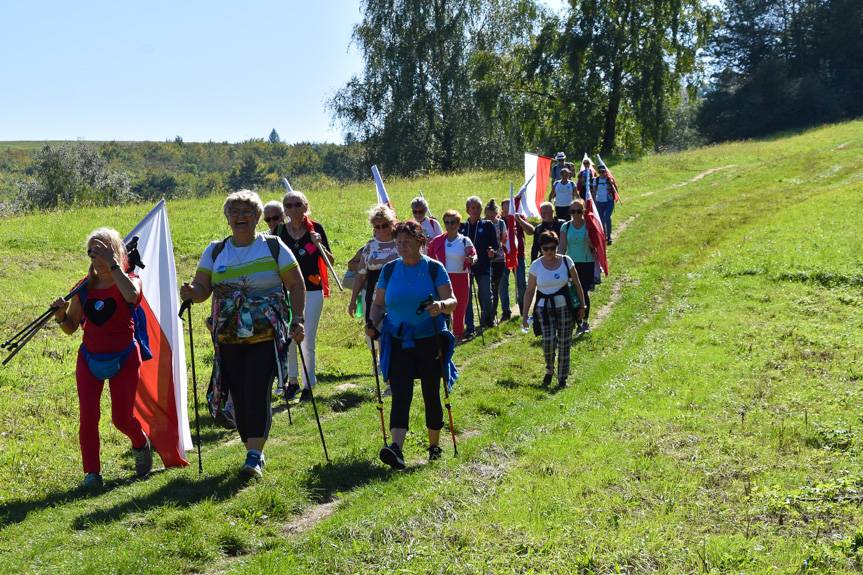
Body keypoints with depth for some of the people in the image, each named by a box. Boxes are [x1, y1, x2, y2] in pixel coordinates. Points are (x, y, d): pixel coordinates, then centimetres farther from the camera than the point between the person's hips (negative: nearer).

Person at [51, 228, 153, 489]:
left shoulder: (128, 281, -8)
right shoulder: (84, 287, 2)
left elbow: (132, 295, -35)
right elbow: (71, 328, 7)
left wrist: (112, 264, -32)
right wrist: (60, 314, -14)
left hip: (123, 359, -3)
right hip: (89, 359, 3)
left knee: (121, 418, 1)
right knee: (88, 417, -7)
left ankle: (141, 444, 34)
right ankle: (91, 472, 4)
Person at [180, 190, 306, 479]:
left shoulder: (273, 246, 2)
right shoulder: (215, 251, 10)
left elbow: (296, 285, 4)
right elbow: (202, 289, 7)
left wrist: (297, 320, -5)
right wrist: (191, 292, -16)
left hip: (266, 336, -3)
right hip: (228, 339, 3)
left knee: (258, 391, -14)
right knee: (239, 396, 5)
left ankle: (255, 456, -12)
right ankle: (254, 452, 20)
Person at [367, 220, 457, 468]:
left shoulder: (434, 268, -2)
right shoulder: (390, 270, 6)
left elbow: (452, 301, -8)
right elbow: (379, 303, 11)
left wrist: (441, 305, -31)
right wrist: (373, 323, -8)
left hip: (430, 342, -1)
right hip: (398, 343, 1)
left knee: (431, 394, 8)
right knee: (400, 394, -11)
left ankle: (434, 445, 25)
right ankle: (396, 448, -24)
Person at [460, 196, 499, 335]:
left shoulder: (487, 225, 5)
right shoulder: (462, 227, 8)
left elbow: (496, 244, 5)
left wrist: (492, 251, -16)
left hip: (483, 267, -1)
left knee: (486, 296, 0)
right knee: (465, 297, -2)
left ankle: (486, 318, 29)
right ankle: (470, 327, 4)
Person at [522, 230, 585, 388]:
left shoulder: (566, 261, -2)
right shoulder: (536, 266, -2)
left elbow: (576, 284, 6)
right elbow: (529, 291, 3)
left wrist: (582, 305, 4)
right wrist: (525, 315, 1)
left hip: (565, 307, 1)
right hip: (544, 308, -1)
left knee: (564, 342, 1)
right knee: (548, 340, -16)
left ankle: (562, 378, 13)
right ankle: (549, 370, 12)